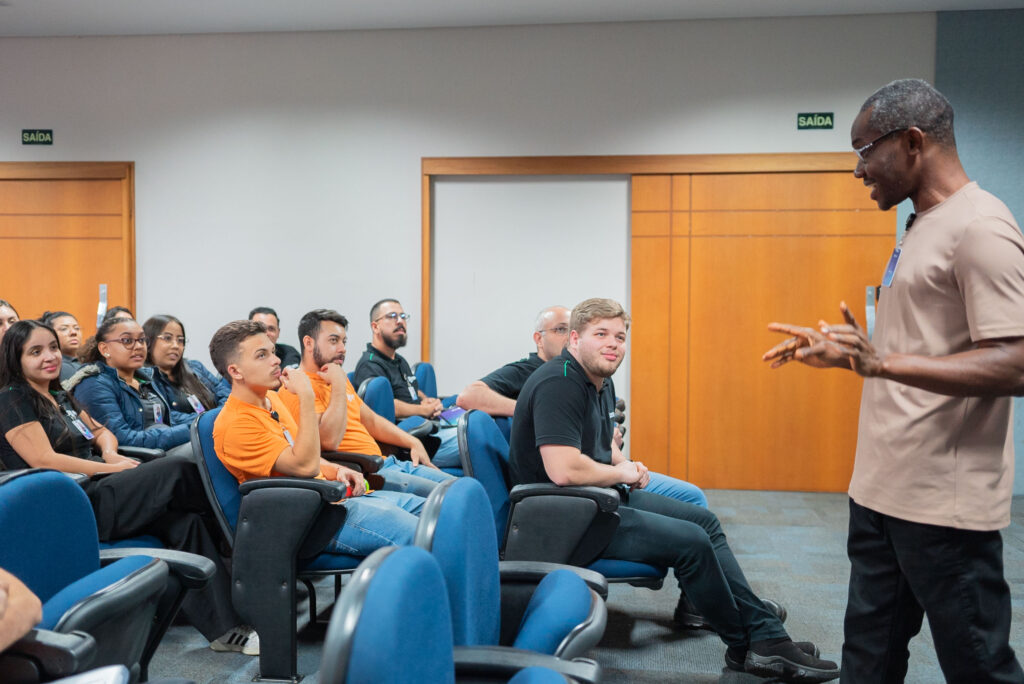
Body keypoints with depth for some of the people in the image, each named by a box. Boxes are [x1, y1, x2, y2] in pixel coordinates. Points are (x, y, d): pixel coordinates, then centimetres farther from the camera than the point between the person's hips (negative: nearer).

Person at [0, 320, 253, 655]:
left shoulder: (60, 397, 23)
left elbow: (100, 431, 27)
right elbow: (44, 460, -13)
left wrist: (111, 454, 2)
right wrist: (112, 469, -13)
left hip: (93, 493, 8)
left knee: (184, 521, -17)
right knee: (176, 470, -21)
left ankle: (224, 628, -18)